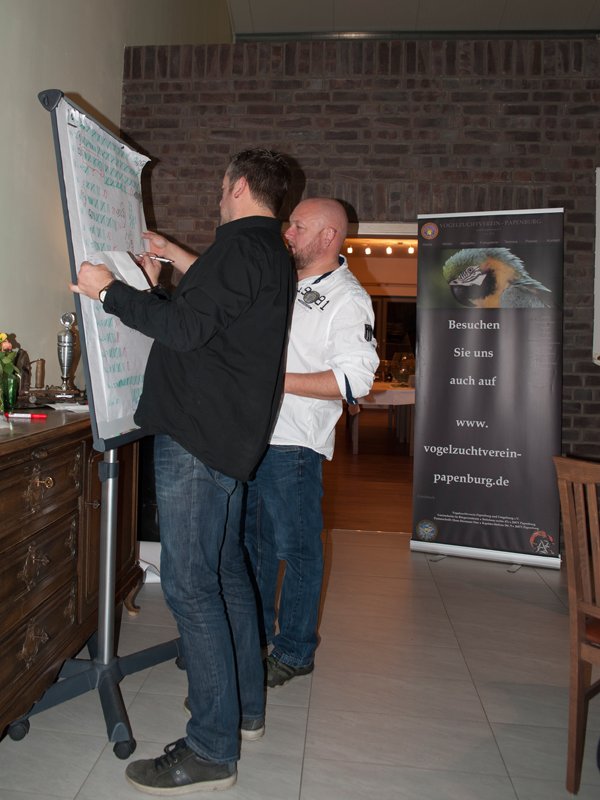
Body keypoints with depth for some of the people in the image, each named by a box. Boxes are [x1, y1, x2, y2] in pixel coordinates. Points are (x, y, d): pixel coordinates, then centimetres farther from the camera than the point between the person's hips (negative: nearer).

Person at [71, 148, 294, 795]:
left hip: (197, 437, -10)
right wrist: (177, 258, 44)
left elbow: (186, 327, -20)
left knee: (188, 584, -6)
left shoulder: (239, 243, -11)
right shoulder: (272, 253, 19)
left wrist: (109, 290, -8)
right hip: (232, 436, 10)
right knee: (225, 571, 17)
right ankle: (245, 704, 31)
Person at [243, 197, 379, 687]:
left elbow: (355, 380, -18)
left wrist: (274, 380, -19)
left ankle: (295, 651, 22)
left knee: (296, 549, 3)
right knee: (252, 541, 18)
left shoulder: (348, 299, -9)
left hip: (294, 445, -8)